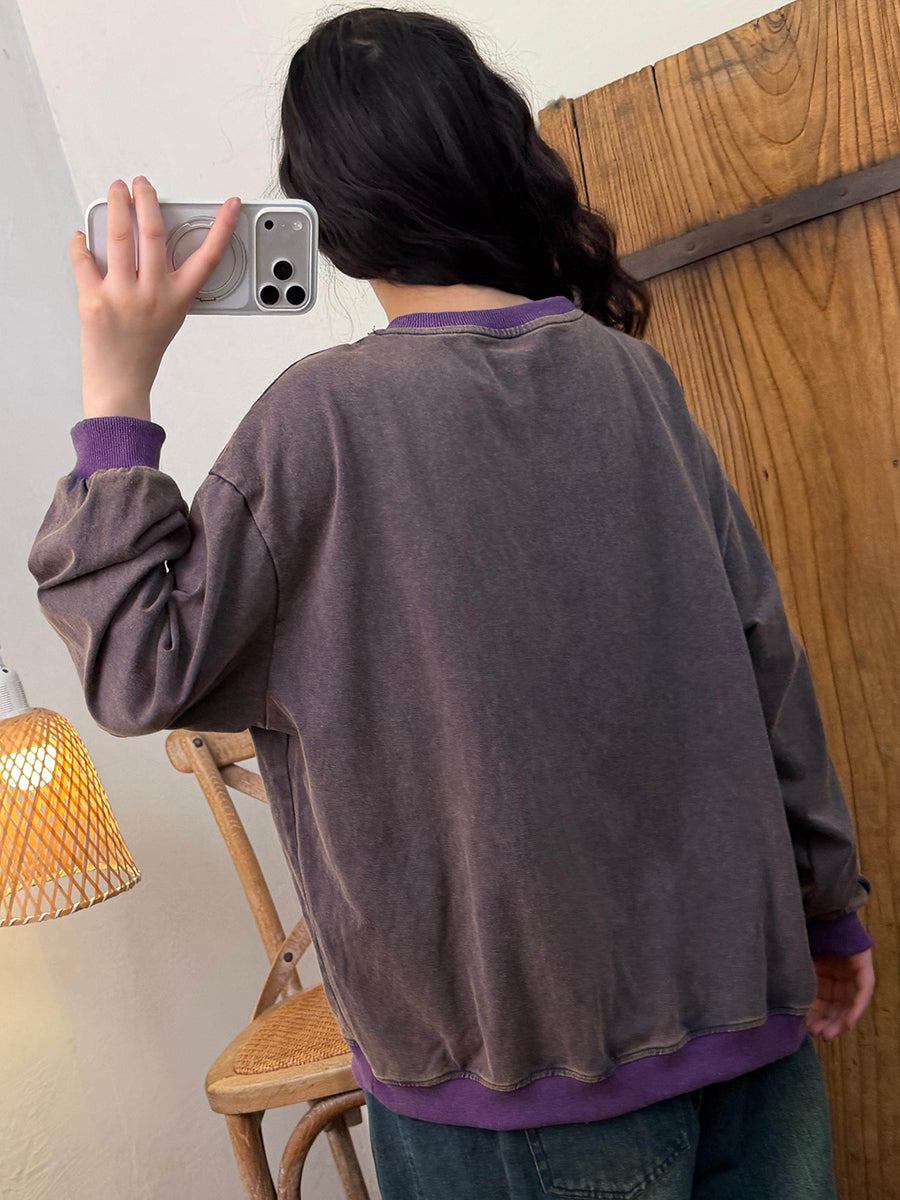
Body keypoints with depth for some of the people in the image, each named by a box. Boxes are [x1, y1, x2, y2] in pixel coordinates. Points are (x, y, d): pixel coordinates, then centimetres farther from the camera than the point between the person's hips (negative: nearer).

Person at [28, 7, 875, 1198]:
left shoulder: (323, 415, -15)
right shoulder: (631, 373, -2)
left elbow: (143, 669, -8)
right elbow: (765, 660, 1)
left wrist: (115, 397, -5)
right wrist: (827, 907, 13)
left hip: (520, 1067, -4)